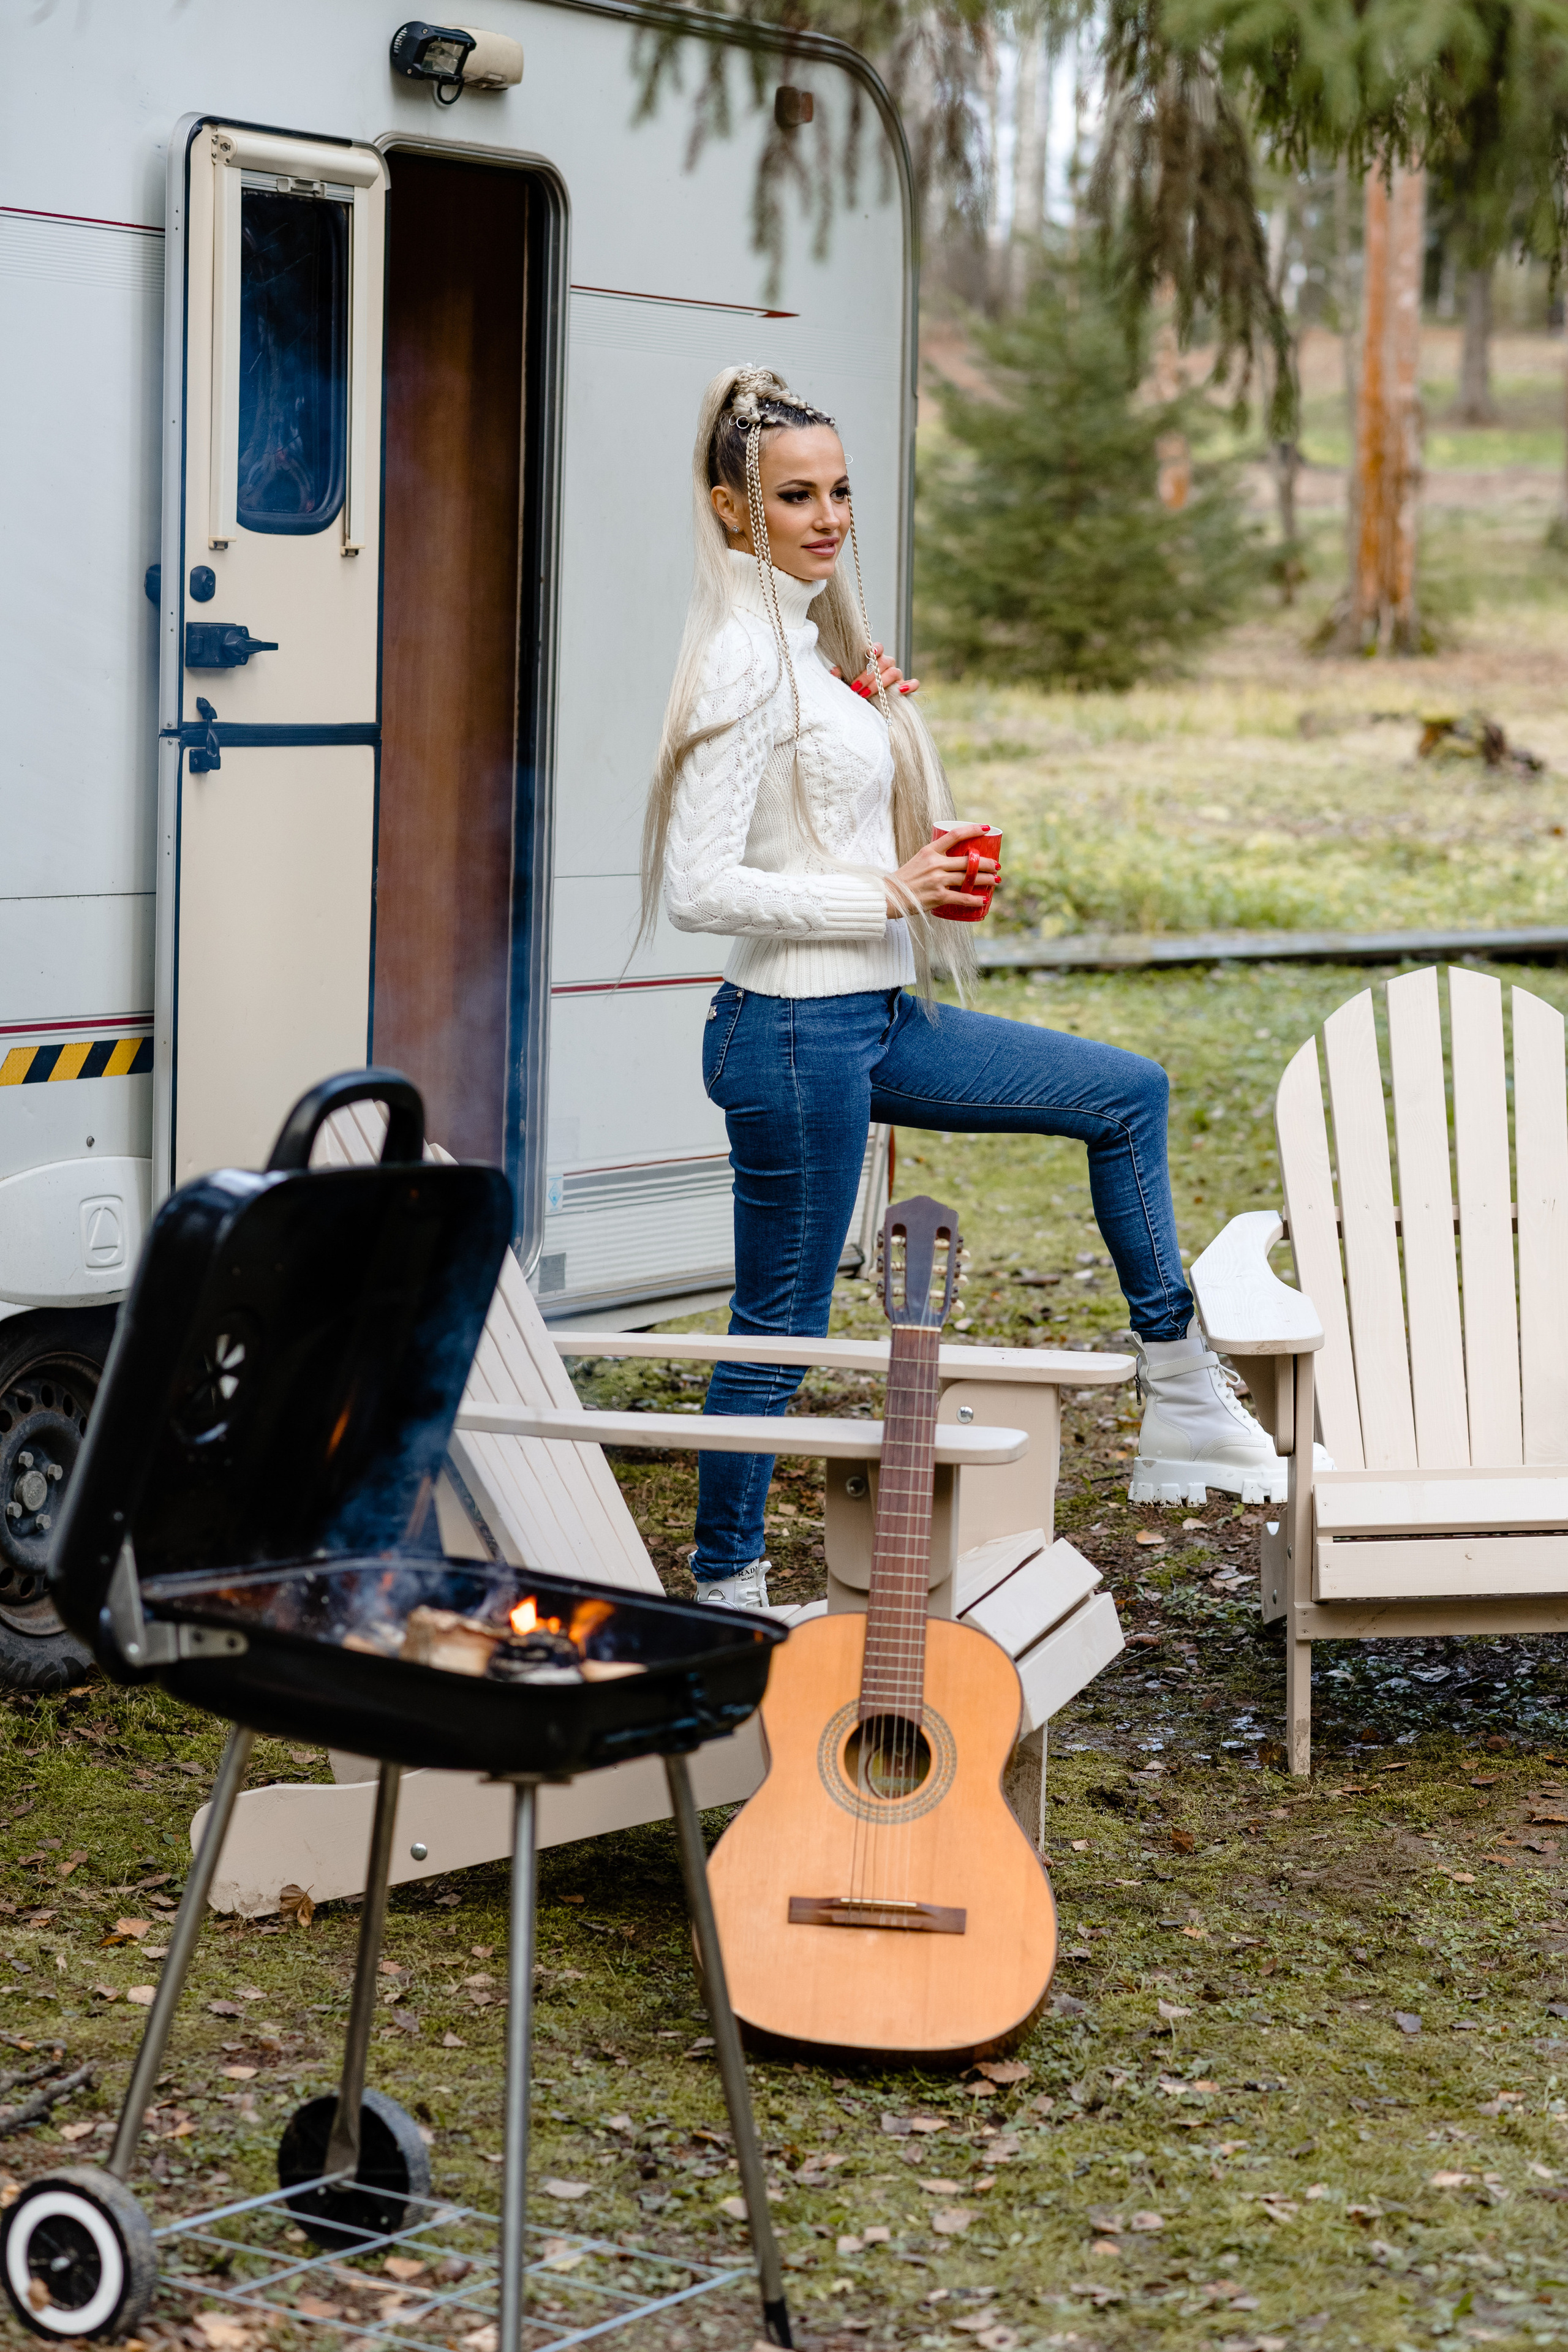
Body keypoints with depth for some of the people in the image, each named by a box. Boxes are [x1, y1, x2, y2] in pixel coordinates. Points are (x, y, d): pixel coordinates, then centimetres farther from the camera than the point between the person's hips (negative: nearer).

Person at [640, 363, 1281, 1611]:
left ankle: (1181, 1405, 18)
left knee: (1127, 1092, 14)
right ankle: (724, 1592, 15)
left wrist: (879, 717, 7)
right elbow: (700, 887, -23)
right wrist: (891, 894, -16)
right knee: (780, 1330, 0)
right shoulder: (742, 658, -18)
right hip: (795, 1032, -10)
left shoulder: (817, 640, 11)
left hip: (873, 1016, 10)